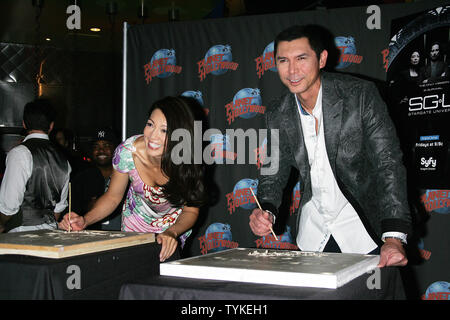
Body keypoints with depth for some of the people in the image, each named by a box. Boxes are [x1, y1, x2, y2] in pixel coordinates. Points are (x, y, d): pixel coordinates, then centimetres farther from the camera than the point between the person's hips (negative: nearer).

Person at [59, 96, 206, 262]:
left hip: (176, 227, -1)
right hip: (135, 226, 1)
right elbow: (113, 197, -9)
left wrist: (171, 233, -34)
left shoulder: (189, 161, -29)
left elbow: (191, 210, -15)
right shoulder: (127, 152, -27)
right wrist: (85, 221, -24)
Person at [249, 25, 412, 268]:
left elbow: (388, 164, -21)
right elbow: (273, 173, 5)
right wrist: (266, 212, -17)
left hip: (362, 231, -3)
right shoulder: (277, 114, -3)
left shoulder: (361, 95, -16)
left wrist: (394, 238, -31)